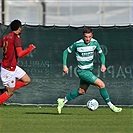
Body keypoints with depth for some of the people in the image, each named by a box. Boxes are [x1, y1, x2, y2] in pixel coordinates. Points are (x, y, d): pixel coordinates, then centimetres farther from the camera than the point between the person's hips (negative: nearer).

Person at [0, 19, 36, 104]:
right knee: (10, 93, 1)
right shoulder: (17, 37, -18)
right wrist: (30, 49, -13)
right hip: (8, 69, -9)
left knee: (27, 80, 12)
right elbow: (20, 54, -26)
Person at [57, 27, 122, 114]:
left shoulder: (94, 43, -3)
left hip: (90, 70, 7)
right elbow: (66, 52, -2)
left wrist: (103, 64, -9)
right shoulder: (77, 44, -16)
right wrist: (64, 65, -9)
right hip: (82, 71, -7)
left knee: (81, 91, 19)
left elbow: (101, 54, 9)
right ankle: (111, 106, -7)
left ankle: (63, 101, 34)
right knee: (101, 84, -16)